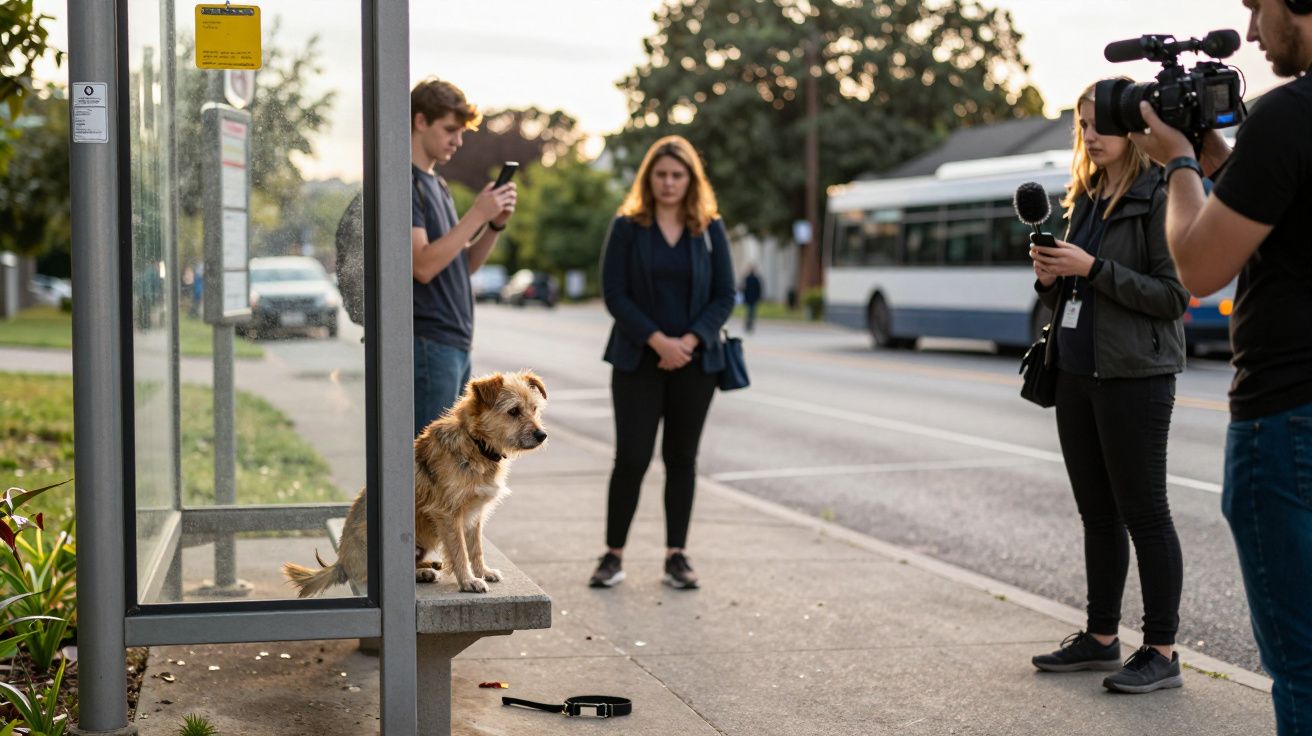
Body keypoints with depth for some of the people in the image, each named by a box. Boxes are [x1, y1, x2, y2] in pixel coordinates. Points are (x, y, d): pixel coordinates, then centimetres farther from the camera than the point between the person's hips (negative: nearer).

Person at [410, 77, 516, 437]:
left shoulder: (436, 184, 19)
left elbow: (463, 265, 18)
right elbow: (424, 265, -21)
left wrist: (495, 224, 2)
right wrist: (477, 214, -18)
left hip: (455, 344, 10)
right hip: (428, 343, -10)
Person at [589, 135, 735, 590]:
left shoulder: (710, 229, 5)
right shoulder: (627, 227, 0)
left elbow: (724, 296, 2)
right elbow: (614, 294, -6)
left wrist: (690, 341, -12)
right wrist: (659, 341, -15)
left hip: (695, 362, 2)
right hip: (638, 361, -2)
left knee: (682, 458, 7)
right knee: (632, 457, -6)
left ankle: (676, 556, 14)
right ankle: (613, 555, 5)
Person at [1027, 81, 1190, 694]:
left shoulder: (1158, 198, -10)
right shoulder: (1085, 200, 14)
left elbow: (1175, 297, -16)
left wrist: (1093, 269, -19)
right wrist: (1052, 278, -1)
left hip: (1134, 378, -8)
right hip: (1077, 373, 8)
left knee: (1143, 514, -2)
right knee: (1097, 513, 13)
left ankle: (1162, 653, 5)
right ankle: (1101, 638, 23)